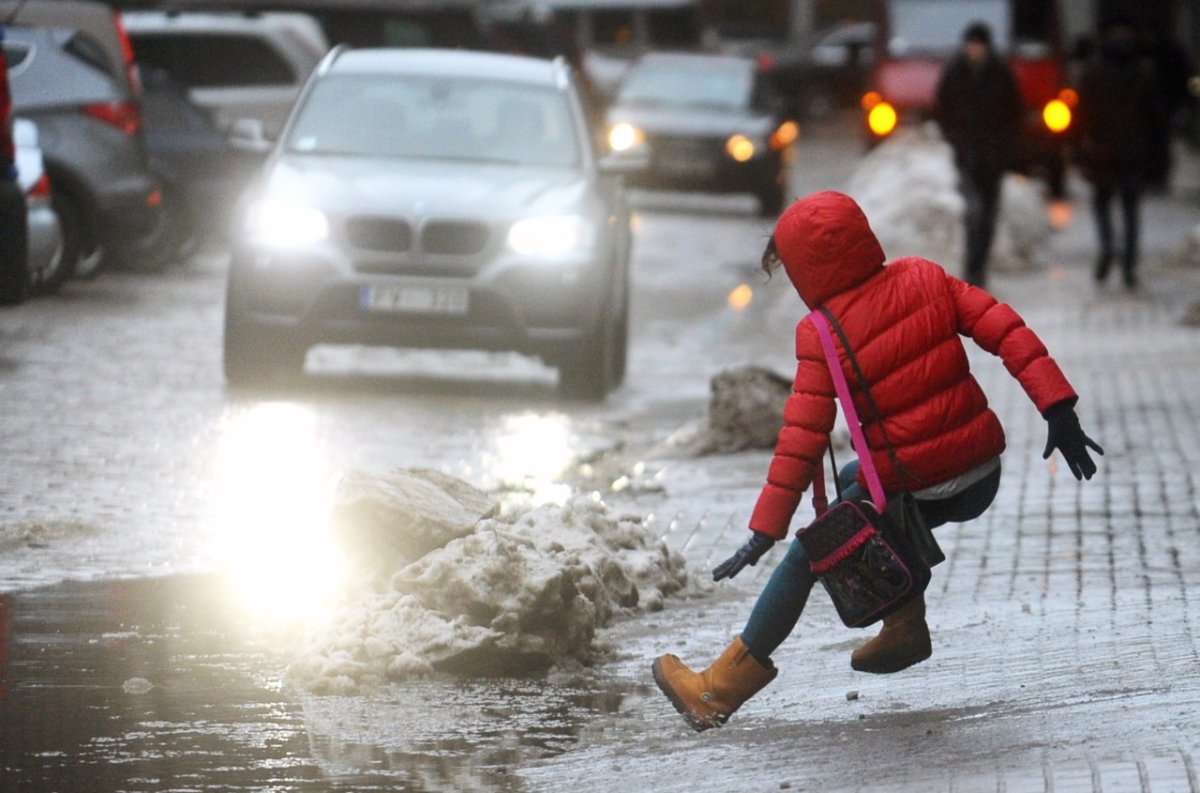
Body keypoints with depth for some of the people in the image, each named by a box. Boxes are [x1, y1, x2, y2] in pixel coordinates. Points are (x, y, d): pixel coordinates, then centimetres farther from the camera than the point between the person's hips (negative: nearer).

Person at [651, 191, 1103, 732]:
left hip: (913, 492, -6)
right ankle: (905, 625, 26)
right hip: (984, 478, 6)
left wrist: (766, 529, -13)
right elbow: (1004, 330, -5)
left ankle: (720, 689, 17)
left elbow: (803, 439, -15)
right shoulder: (925, 280, 1)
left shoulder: (821, 338, -12)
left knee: (805, 558, 10)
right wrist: (1058, 407, -6)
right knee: (852, 481, 31)